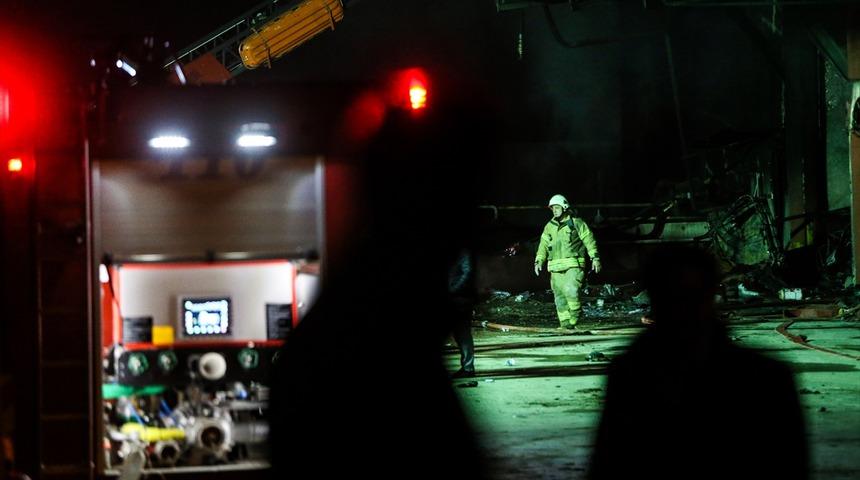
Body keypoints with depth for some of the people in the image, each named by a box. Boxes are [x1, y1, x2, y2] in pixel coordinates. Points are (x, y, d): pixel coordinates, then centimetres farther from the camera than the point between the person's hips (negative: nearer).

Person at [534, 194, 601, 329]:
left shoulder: (576, 223, 2)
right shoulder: (550, 227, 15)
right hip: (556, 267, 5)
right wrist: (539, 261, 1)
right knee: (560, 296, 2)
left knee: (571, 290, -22)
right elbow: (543, 245, 13)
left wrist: (595, 257, -7)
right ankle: (566, 325, 6)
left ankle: (576, 314, 0)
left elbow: (589, 240, 0)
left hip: (573, 265, -5)